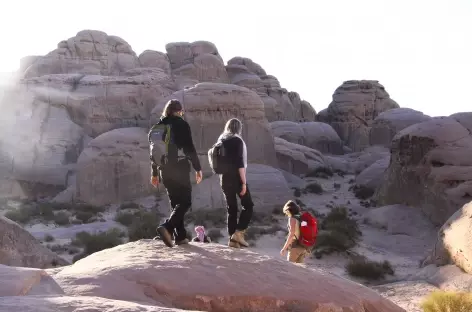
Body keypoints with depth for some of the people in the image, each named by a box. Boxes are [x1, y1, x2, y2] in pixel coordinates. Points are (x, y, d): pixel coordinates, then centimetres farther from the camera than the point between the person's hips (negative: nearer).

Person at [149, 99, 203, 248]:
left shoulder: (157, 127, 13)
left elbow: (153, 152, 16)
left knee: (175, 202, 14)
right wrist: (198, 168, -5)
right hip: (180, 168, -6)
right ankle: (167, 227, -25)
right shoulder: (181, 124, -6)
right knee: (185, 202, -4)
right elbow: (190, 148, -11)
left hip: (164, 170, 6)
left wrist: (154, 174, 22)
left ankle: (180, 236, 11)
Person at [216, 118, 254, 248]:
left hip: (224, 178, 6)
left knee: (231, 208, 11)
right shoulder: (237, 141, -11)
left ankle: (232, 239, 8)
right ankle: (238, 233, -9)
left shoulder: (221, 140, 8)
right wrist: (244, 182, -16)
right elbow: (240, 163, -17)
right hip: (236, 178, -6)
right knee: (248, 206, 4)